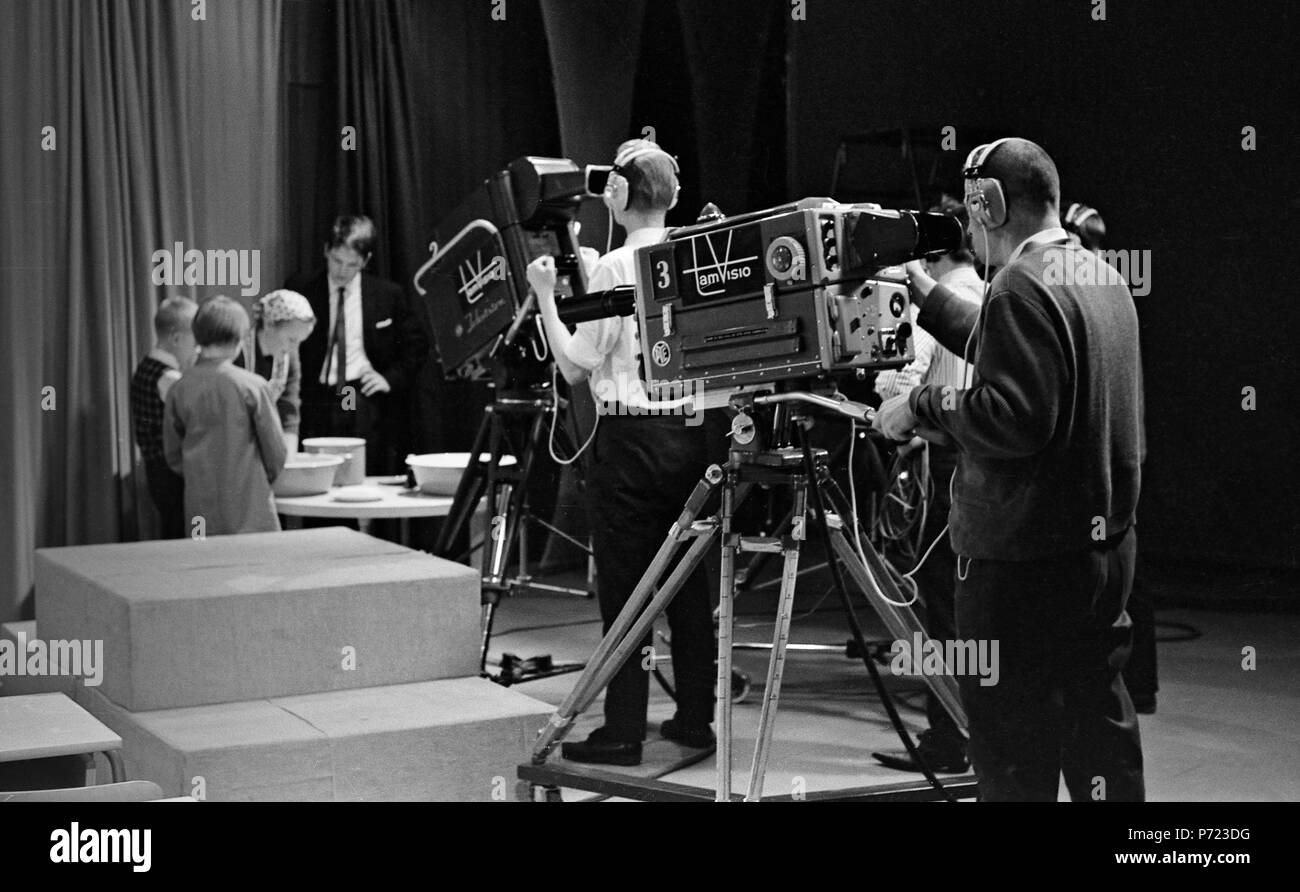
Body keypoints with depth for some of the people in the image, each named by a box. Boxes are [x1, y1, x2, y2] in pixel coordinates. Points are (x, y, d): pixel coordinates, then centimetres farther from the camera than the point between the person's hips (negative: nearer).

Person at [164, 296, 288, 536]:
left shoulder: (178, 390, -1)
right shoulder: (253, 386, -10)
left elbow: (173, 456, 6)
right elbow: (275, 449, -4)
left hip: (200, 512, 3)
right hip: (250, 510, -3)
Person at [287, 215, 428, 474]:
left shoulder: (388, 294, 7)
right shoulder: (299, 290, 6)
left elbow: (417, 346, 13)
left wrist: (391, 378, 1)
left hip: (367, 404, 0)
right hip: (317, 402, 0)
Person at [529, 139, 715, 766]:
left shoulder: (615, 267, -10)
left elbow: (575, 365, -7)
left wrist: (545, 296, 2)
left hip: (630, 435, -5)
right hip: (692, 432, 6)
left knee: (623, 584, 0)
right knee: (690, 580, 12)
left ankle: (623, 731, 2)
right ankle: (695, 716, 19)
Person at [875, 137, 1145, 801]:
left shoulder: (1022, 285, -18)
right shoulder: (1103, 277, 12)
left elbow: (1015, 418, -26)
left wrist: (923, 407, -14)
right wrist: (927, 296, 27)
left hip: (1025, 559, -9)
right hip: (1106, 542, 9)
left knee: (1014, 750, 0)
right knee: (1099, 719, 17)